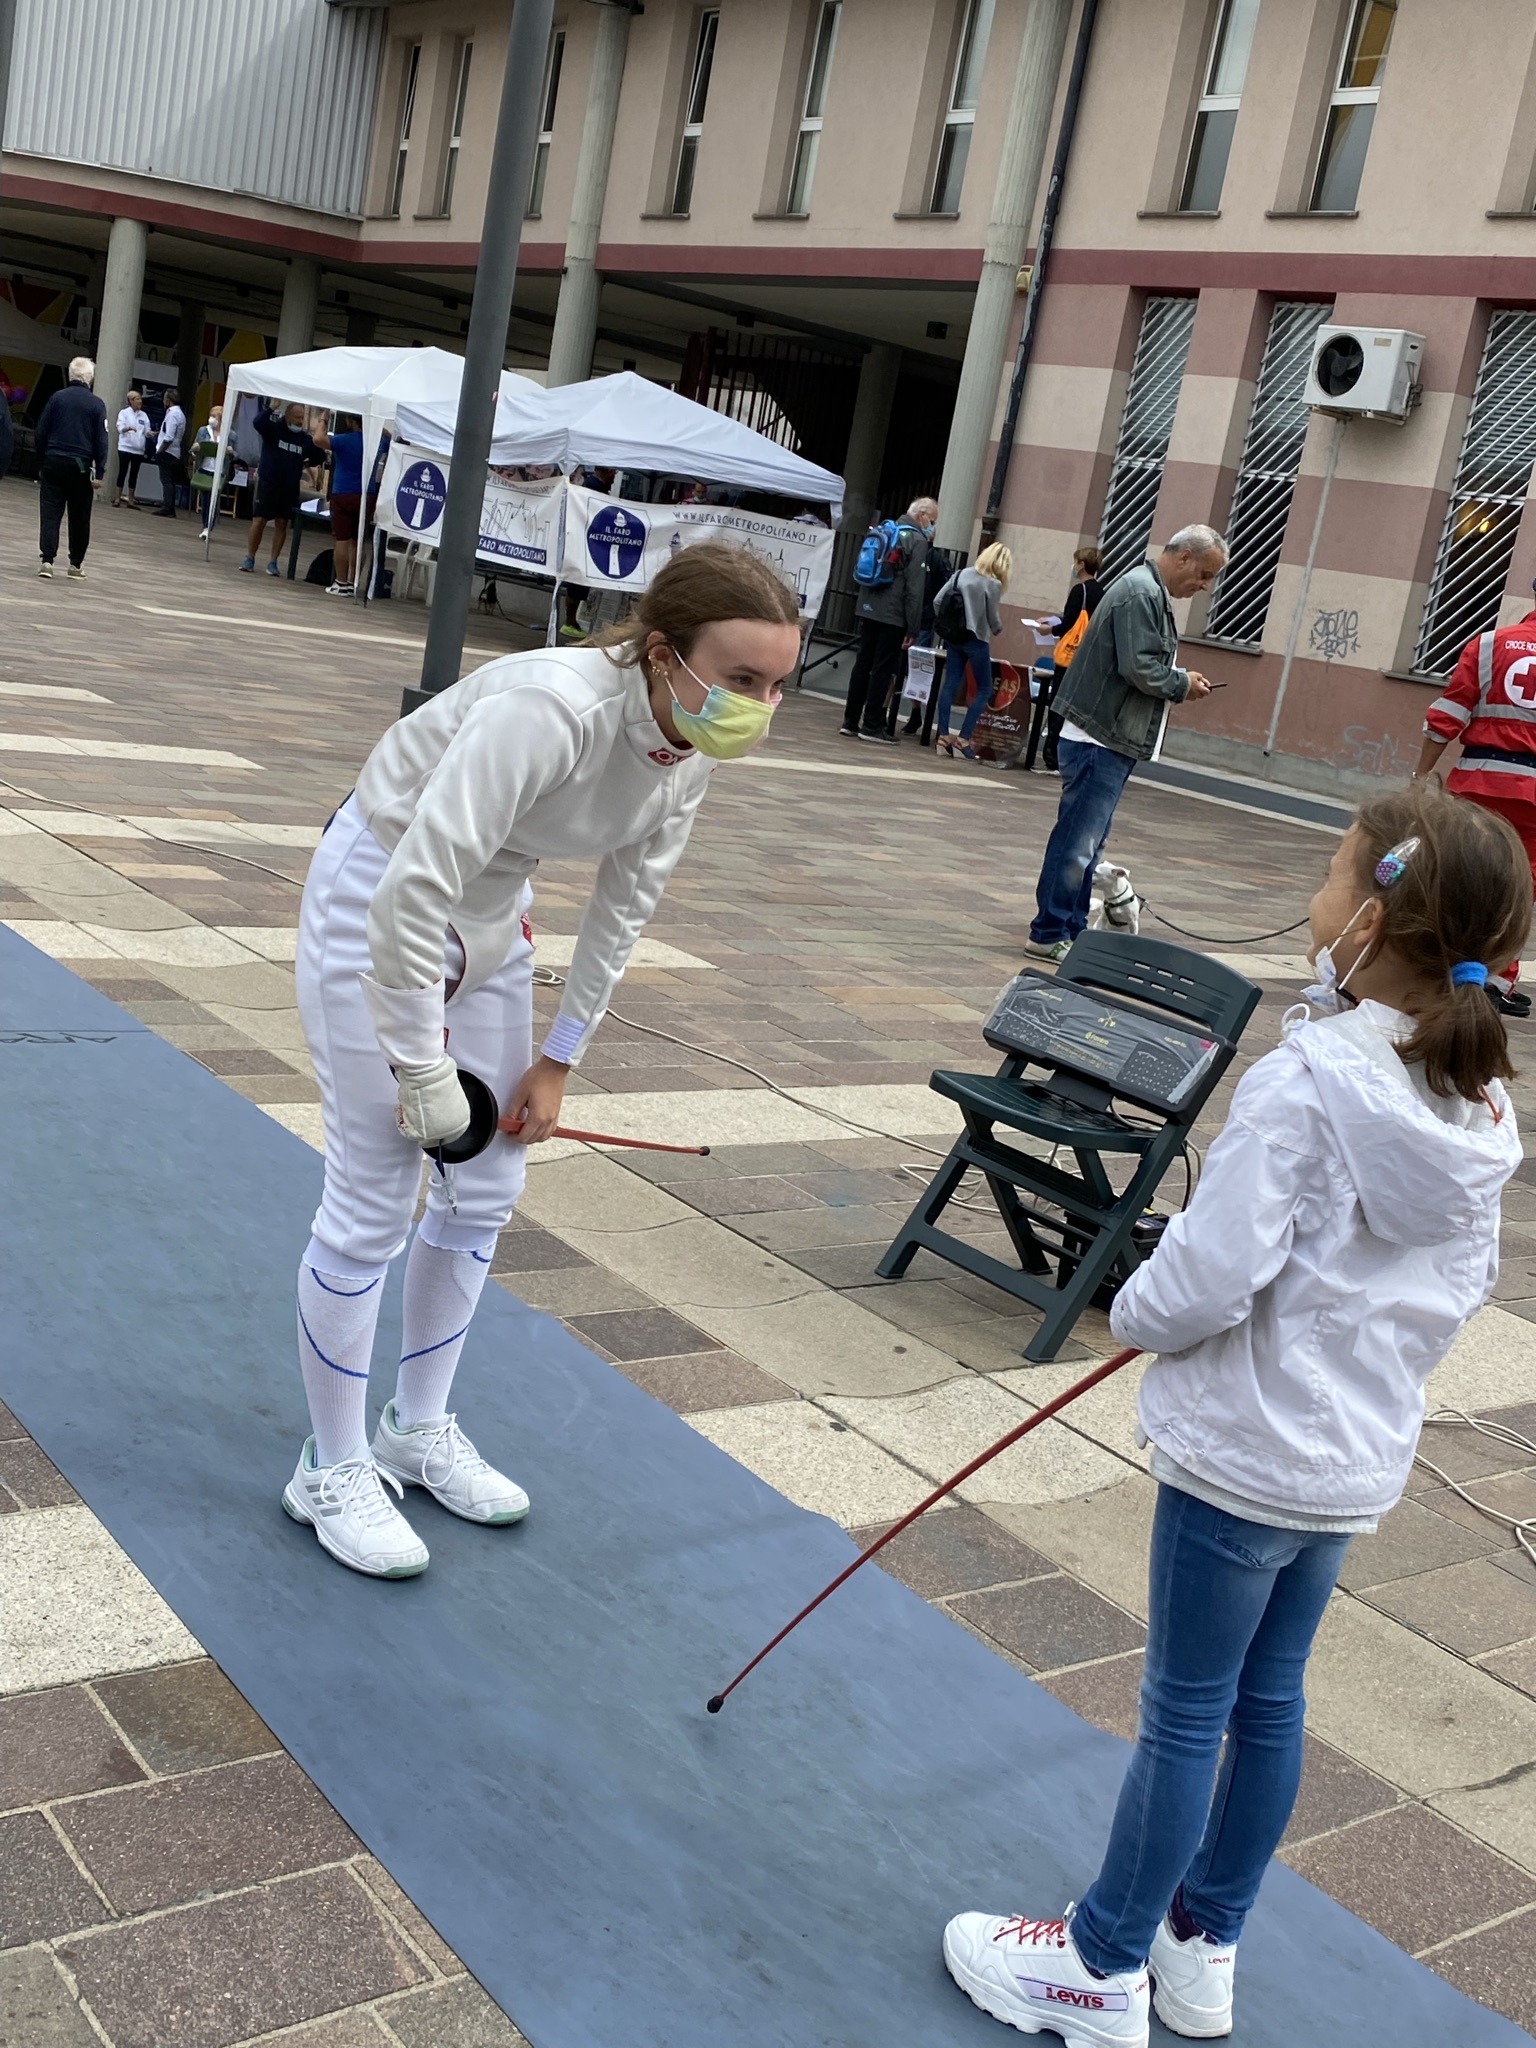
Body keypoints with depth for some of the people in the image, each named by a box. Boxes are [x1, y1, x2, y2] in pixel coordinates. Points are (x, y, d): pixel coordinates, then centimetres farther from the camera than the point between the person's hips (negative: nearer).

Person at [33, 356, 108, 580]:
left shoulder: (57, 398, 2)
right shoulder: (96, 404, -3)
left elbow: (40, 434, 3)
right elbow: (101, 441, -6)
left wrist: (41, 462, 11)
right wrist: (100, 472, -4)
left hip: (53, 463, 1)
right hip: (81, 467, -1)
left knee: (50, 513, 1)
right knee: (79, 517, 10)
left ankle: (46, 559, -9)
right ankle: (76, 563, 15)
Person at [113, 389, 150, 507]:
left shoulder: (144, 415, 11)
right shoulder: (124, 413, 0)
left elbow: (147, 432, 9)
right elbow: (120, 428, -12)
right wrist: (128, 428, -32)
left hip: (138, 450, 4)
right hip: (125, 448, -4)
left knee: (134, 475, 6)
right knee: (122, 473, -3)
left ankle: (131, 500, 10)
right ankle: (117, 498, 2)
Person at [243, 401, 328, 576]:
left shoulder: (305, 438, 4)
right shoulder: (273, 429, -5)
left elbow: (317, 457, 15)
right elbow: (258, 422, -25)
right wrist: (271, 407, -28)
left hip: (290, 487, 3)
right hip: (268, 483, -3)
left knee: (282, 524, 5)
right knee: (259, 520, -3)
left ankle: (273, 562, 11)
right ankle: (249, 558, 6)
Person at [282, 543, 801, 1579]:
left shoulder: (697, 746, -12)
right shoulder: (553, 708, -36)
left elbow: (626, 903, 0)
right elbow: (414, 891, -36)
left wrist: (559, 1058, 2)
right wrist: (423, 1072, -27)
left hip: (490, 911, 7)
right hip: (377, 899, -7)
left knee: (485, 1191, 12)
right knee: (374, 1204, -2)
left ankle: (419, 1430, 31)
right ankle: (333, 1470, 16)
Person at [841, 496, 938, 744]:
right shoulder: (918, 541, -9)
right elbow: (914, 588, -14)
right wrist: (913, 628, -13)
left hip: (869, 609, 7)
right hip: (894, 615, -7)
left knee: (863, 664, 9)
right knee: (883, 669, -2)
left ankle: (851, 721, 11)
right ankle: (871, 726, 0)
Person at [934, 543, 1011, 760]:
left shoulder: (962, 574, 4)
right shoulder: (993, 584, -11)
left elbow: (938, 600, 3)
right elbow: (994, 620, -7)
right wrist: (997, 630, 15)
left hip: (954, 638, 5)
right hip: (976, 641, -5)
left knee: (950, 685, 7)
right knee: (984, 689, 5)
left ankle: (942, 736, 1)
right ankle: (964, 739, -2)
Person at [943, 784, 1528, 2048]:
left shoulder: (1305, 1083, -25)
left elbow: (1207, 1279, -26)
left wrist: (1134, 1312, -6)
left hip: (1246, 1454, -7)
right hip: (1366, 1457, 7)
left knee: (1186, 1710, 7)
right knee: (1268, 1698, 20)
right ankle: (1204, 1946, 37)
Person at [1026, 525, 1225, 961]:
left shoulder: (1153, 593, 17)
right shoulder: (1140, 591, -15)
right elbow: (1139, 668, -23)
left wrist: (1178, 680, 6)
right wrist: (1183, 684, -9)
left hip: (1111, 741, 11)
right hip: (1099, 740, -11)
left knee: (1087, 842, 14)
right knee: (1077, 842, -6)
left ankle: (1072, 929, 21)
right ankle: (1049, 934, -1)